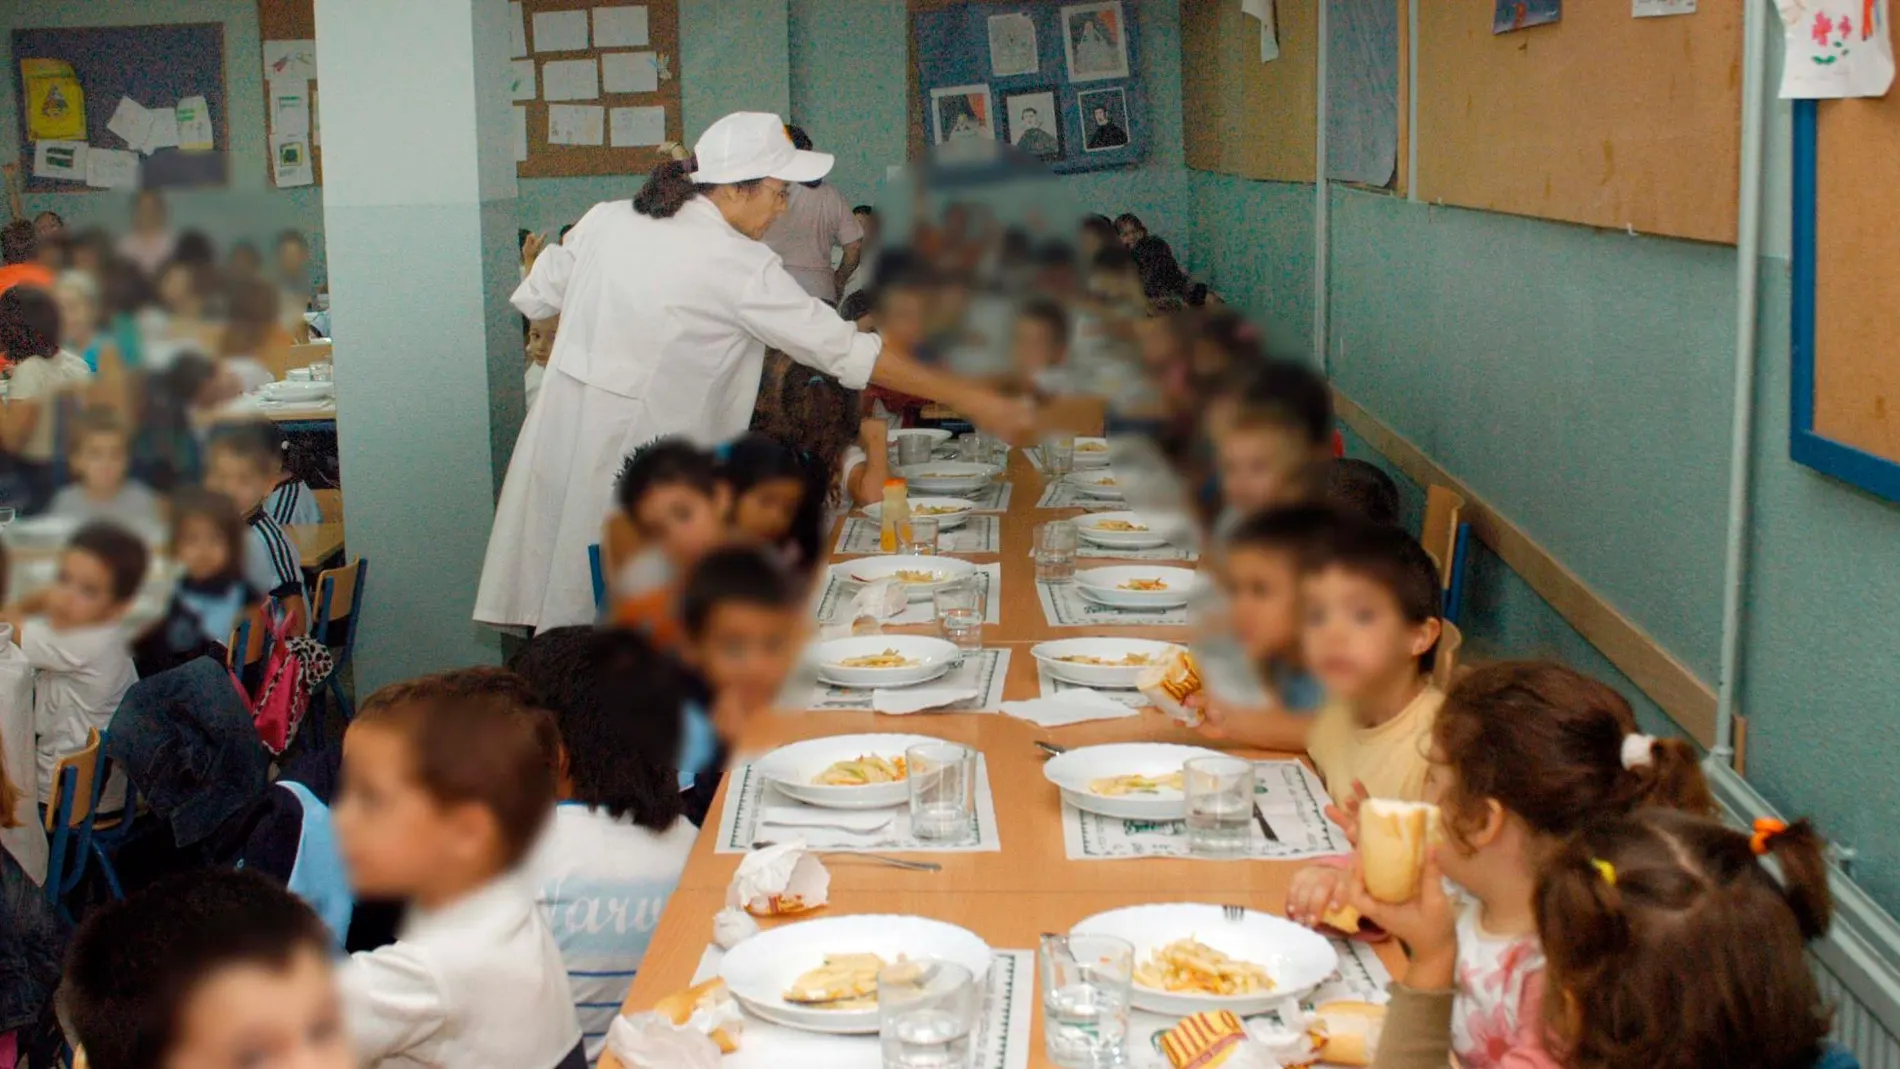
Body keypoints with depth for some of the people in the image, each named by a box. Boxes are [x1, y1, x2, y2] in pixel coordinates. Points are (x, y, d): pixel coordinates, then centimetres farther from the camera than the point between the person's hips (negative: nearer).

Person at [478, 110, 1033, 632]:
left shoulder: (606, 220, 4)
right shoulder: (738, 266, -13)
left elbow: (535, 299, 15)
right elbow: (846, 350, -14)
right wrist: (971, 399, -11)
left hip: (559, 431, 7)